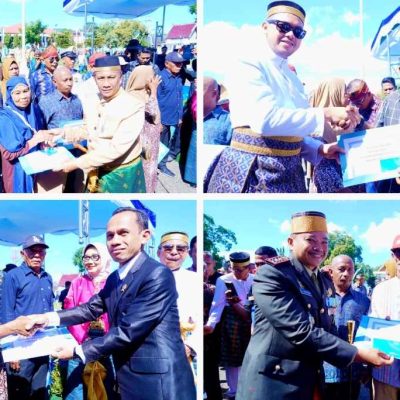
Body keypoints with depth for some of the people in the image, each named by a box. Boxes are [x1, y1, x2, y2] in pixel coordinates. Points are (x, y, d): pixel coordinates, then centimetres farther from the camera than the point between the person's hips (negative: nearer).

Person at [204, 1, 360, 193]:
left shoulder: (290, 76, 14)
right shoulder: (248, 63, -9)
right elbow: (265, 119, -24)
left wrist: (320, 149, 4)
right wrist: (326, 114, -20)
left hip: (288, 172, 8)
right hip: (252, 173, -8)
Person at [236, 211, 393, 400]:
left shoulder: (326, 282, 11)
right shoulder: (272, 274, -15)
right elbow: (301, 332, -23)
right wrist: (359, 354, -20)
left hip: (312, 382, 8)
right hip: (274, 384, -7)